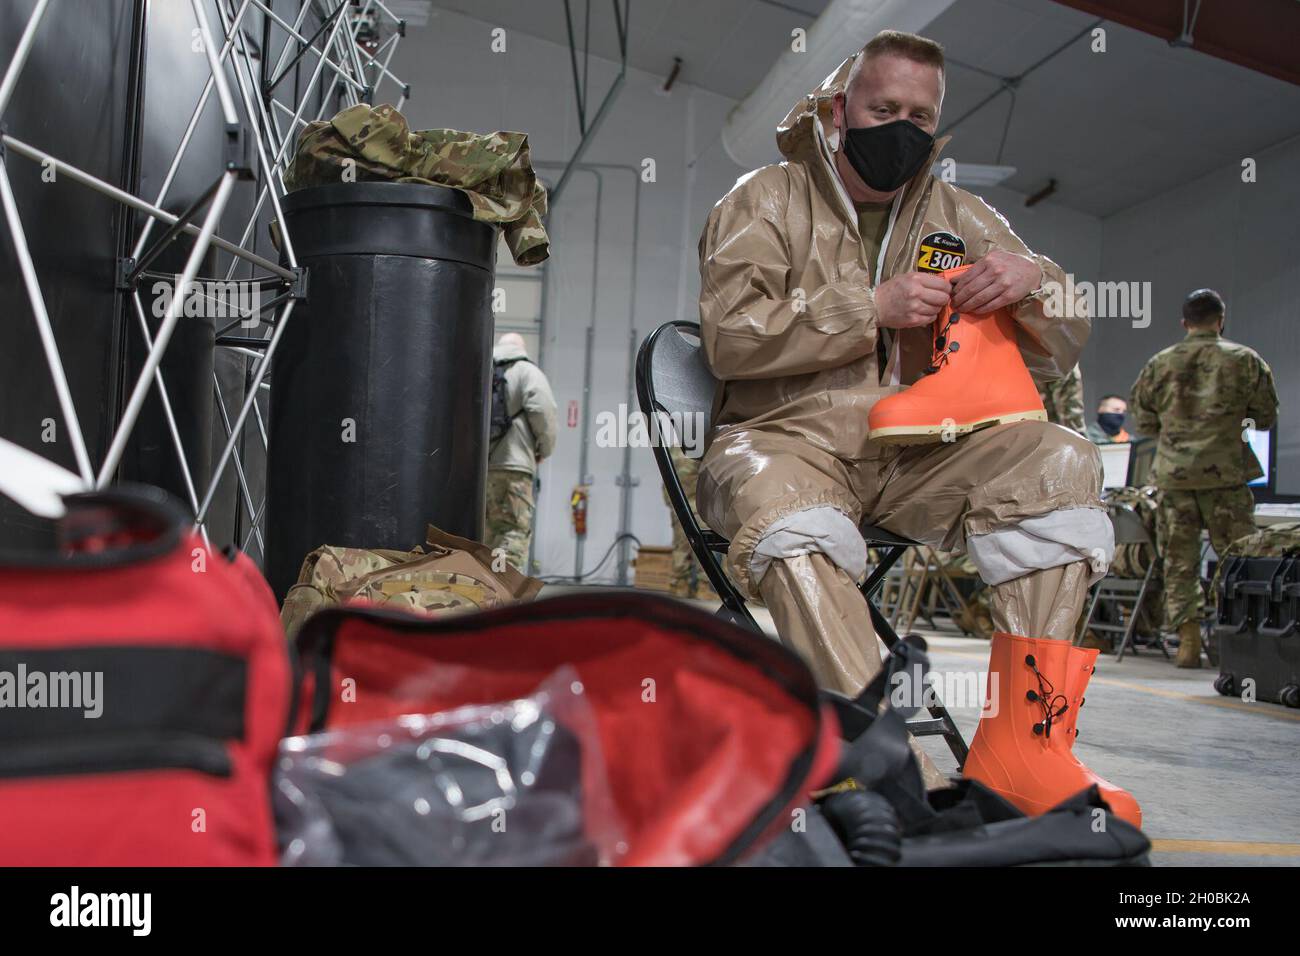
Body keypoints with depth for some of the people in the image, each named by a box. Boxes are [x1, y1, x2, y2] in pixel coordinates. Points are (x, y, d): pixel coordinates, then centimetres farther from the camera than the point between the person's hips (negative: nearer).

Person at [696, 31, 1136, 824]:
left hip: (917, 451, 4)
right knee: (779, 505, -38)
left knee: (1060, 461, -22)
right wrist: (873, 307, -14)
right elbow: (731, 337, -9)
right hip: (788, 437, -3)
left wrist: (1033, 286, -10)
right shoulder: (765, 201, 7)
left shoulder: (961, 216, 16)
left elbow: (1060, 356, 13)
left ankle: (1021, 740, -25)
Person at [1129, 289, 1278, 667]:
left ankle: (1187, 641, 4)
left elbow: (1143, 418, 10)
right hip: (1226, 473, -2)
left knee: (1179, 563, 7)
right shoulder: (1245, 361, 1)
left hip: (1174, 475, 2)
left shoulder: (1159, 364, 6)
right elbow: (1267, 417, 7)